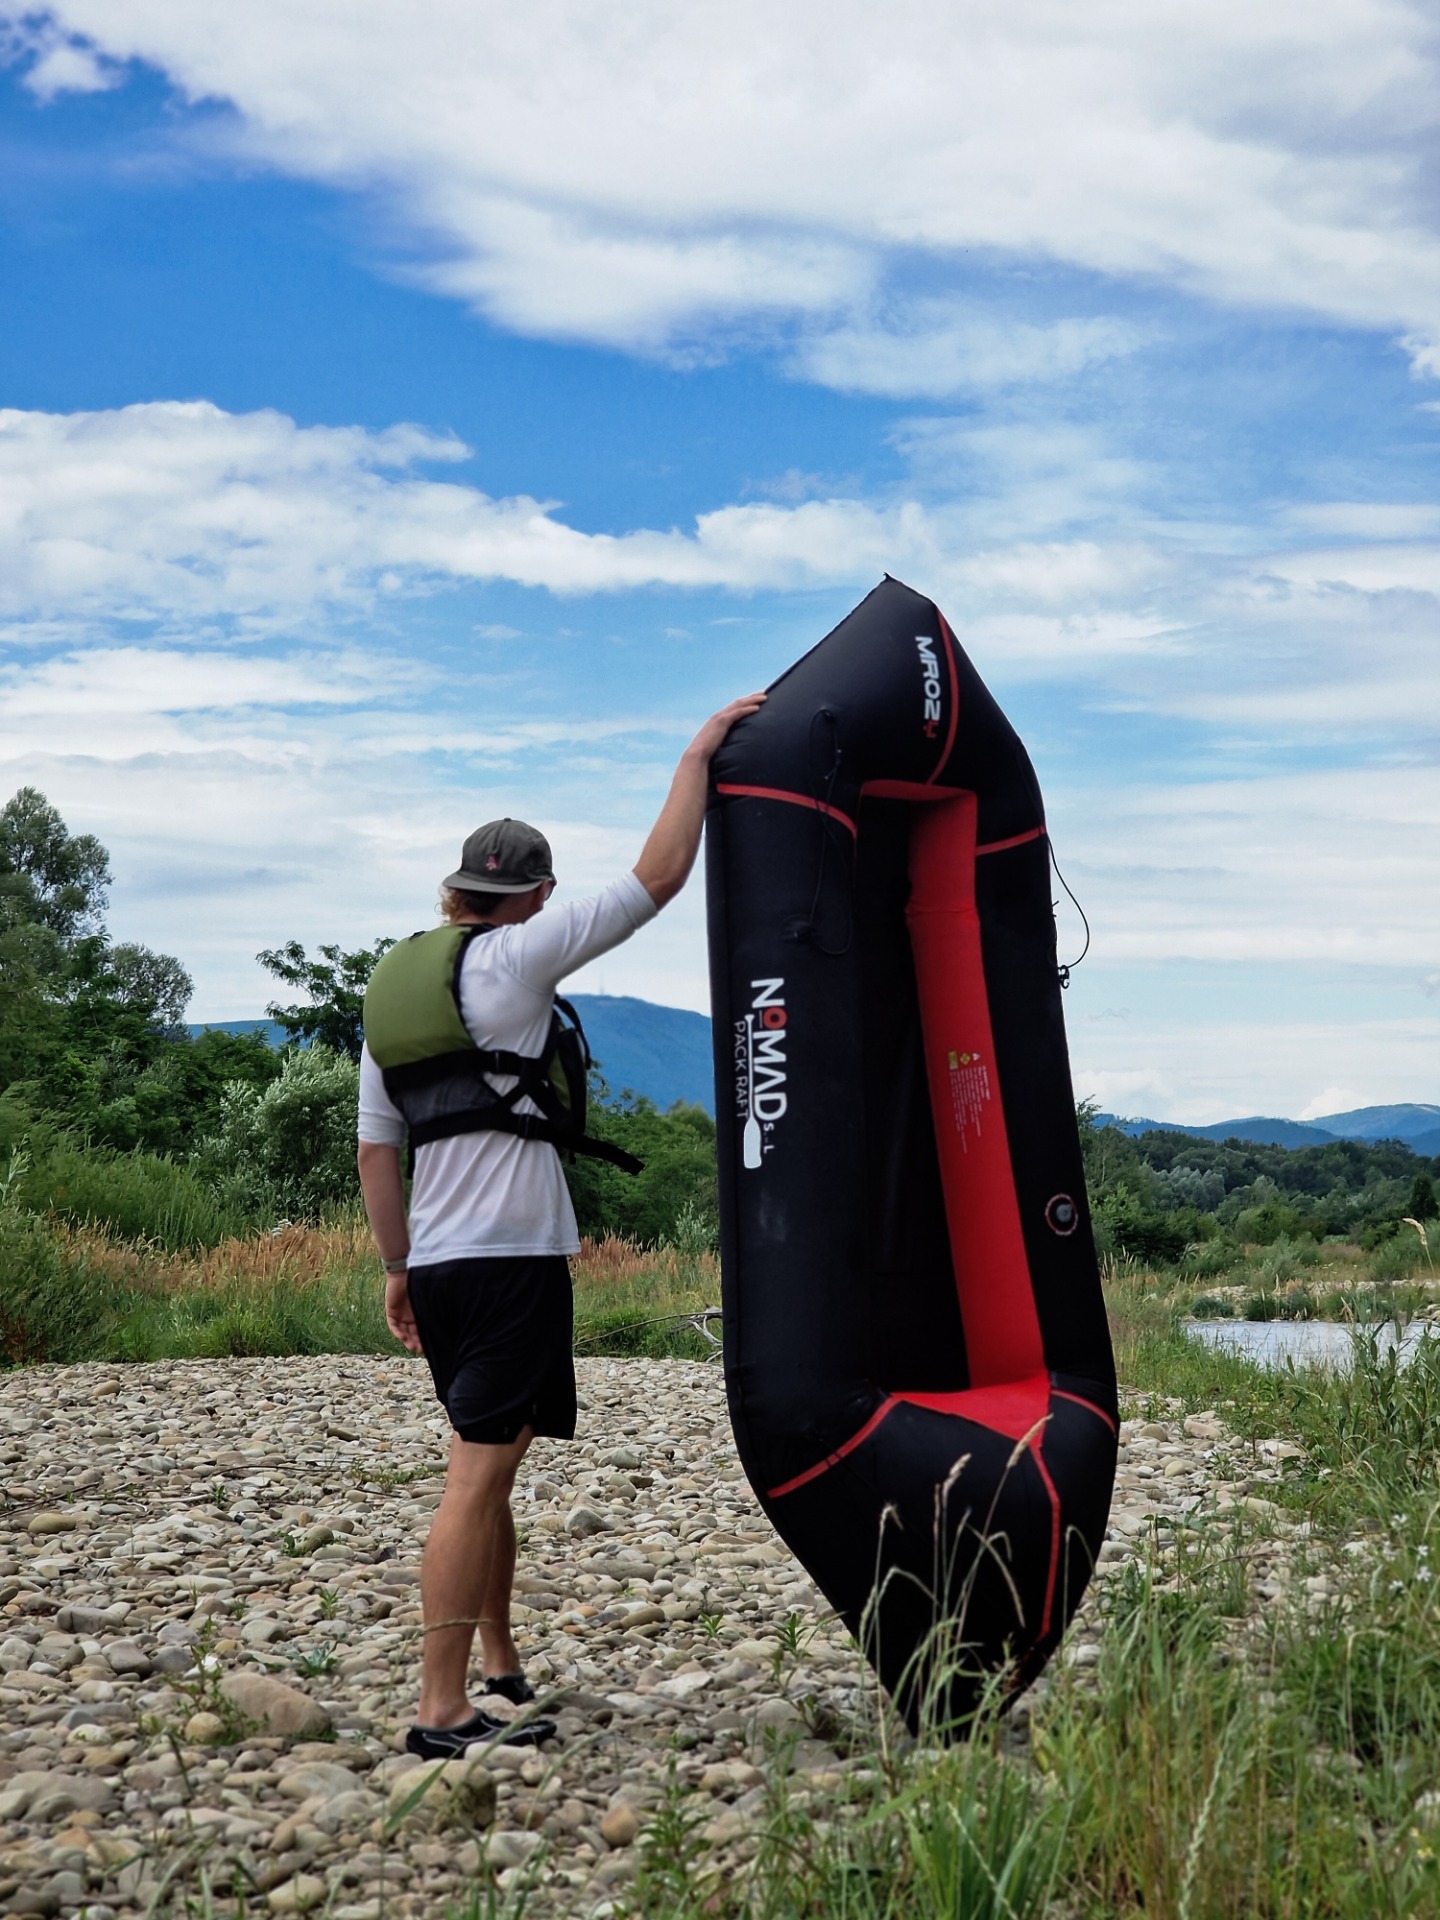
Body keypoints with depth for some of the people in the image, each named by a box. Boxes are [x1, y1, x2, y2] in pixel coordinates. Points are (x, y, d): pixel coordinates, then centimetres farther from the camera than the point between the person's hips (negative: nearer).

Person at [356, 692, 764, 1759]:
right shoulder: (516, 961, -9)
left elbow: (376, 1148, 14)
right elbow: (657, 877, -10)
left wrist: (399, 1266, 21)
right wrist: (699, 753, -2)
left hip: (438, 1262, 8)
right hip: (514, 1258, -8)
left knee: (489, 1464, 19)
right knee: (481, 1472, -8)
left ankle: (500, 1662, 31)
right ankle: (443, 1709, -7)